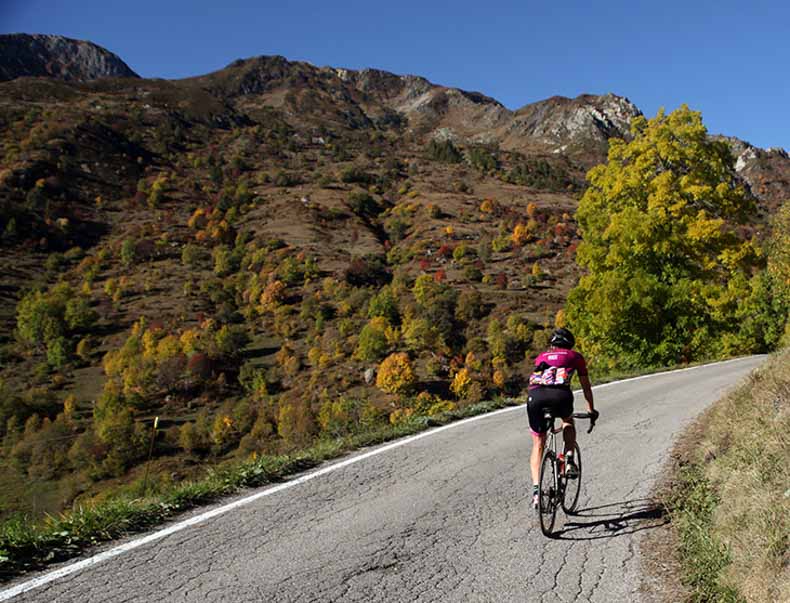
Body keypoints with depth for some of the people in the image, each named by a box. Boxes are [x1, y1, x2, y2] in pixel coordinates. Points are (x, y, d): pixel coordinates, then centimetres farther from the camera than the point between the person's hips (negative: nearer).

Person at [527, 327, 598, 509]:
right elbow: (585, 385, 35)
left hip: (535, 396, 2)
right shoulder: (575, 356, 28)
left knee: (538, 445, 16)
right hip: (560, 394, -2)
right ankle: (569, 460, 14)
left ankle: (536, 489, 5)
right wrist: (591, 409, 48)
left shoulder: (541, 356, 34)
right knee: (568, 421, 33)